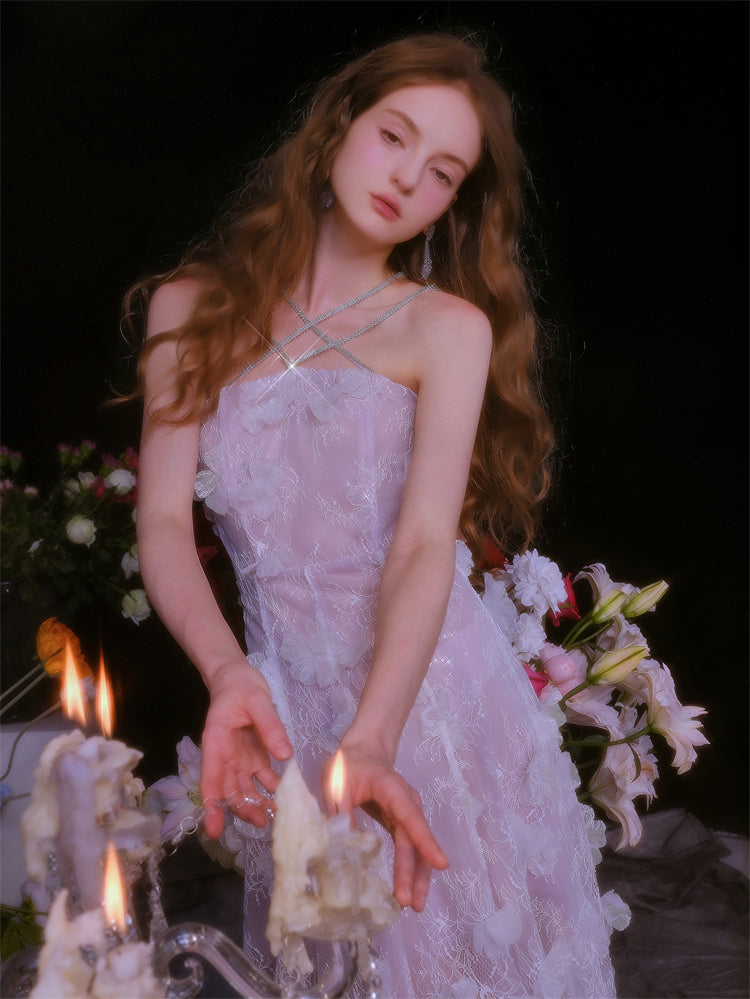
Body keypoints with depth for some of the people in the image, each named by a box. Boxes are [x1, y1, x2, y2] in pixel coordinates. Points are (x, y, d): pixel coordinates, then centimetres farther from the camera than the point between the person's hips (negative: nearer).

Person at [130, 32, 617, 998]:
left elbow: (428, 541, -14)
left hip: (438, 689, -1)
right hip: (289, 703, 1)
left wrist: (372, 739, -29)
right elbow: (163, 519, -3)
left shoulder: (449, 328, -3)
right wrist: (226, 670, -21)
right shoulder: (192, 307, 4)